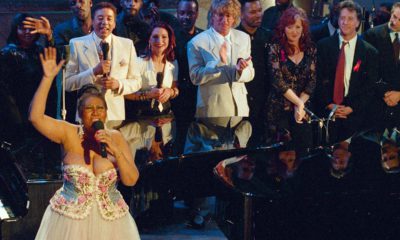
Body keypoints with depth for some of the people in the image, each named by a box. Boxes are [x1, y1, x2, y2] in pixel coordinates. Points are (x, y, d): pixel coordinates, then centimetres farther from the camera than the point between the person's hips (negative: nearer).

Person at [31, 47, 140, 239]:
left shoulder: (115, 137, -2)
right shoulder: (69, 133, -5)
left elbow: (131, 180, -7)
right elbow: (35, 117, -19)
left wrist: (115, 151, -20)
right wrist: (48, 78, -23)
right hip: (69, 220, -1)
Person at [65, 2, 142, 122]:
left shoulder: (127, 45, 2)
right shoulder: (77, 44, -3)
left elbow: (136, 82, 6)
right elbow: (67, 83, -7)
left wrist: (118, 84, -13)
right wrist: (94, 72, -19)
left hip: (116, 115, 2)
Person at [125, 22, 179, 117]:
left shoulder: (173, 63, 4)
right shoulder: (139, 62, -12)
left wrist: (170, 92, -8)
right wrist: (147, 94, -23)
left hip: (164, 112, 4)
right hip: (141, 114, -4)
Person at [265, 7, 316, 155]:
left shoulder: (310, 51, 5)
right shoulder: (276, 49, -4)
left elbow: (312, 82, 1)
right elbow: (278, 81, -11)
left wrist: (300, 105, -10)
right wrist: (298, 103, -13)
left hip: (302, 108, 3)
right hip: (279, 109, -3)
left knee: (305, 148, 1)